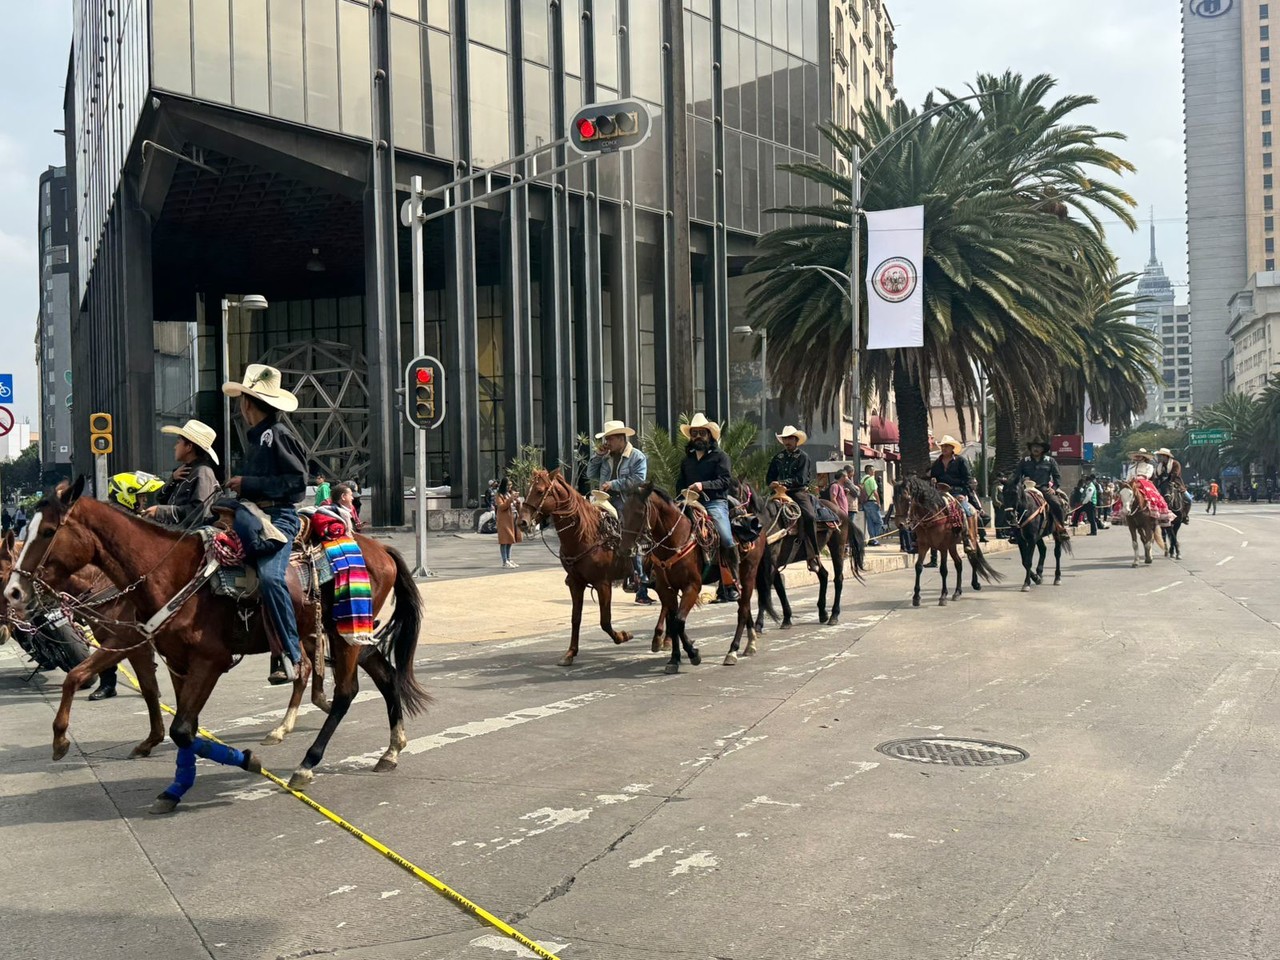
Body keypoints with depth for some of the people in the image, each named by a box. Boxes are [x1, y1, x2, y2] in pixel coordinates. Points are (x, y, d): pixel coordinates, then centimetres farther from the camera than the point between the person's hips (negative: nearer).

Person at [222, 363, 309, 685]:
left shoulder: (279, 434, -7)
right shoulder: (253, 437, 22)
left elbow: (297, 481, -15)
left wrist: (248, 484, -14)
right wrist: (239, 485, 10)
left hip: (279, 517, -11)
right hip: (254, 515, 11)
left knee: (270, 575, -28)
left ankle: (294, 656, -24)